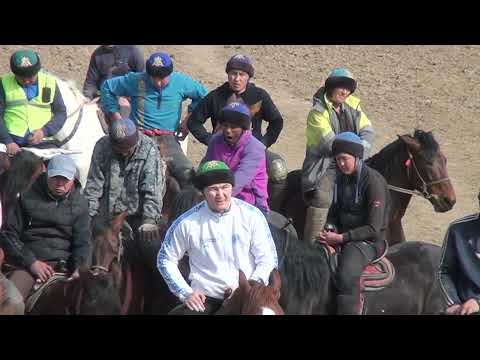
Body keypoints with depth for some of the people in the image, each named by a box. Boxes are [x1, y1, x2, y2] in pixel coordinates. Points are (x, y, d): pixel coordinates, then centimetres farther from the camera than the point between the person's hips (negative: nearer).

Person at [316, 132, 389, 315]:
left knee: (346, 277, -34)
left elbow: (373, 229, -16)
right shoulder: (342, 179, 9)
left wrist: (341, 237, -21)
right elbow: (334, 212, 21)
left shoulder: (373, 182, -15)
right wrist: (329, 230, -2)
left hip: (368, 242, -8)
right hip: (340, 237, 8)